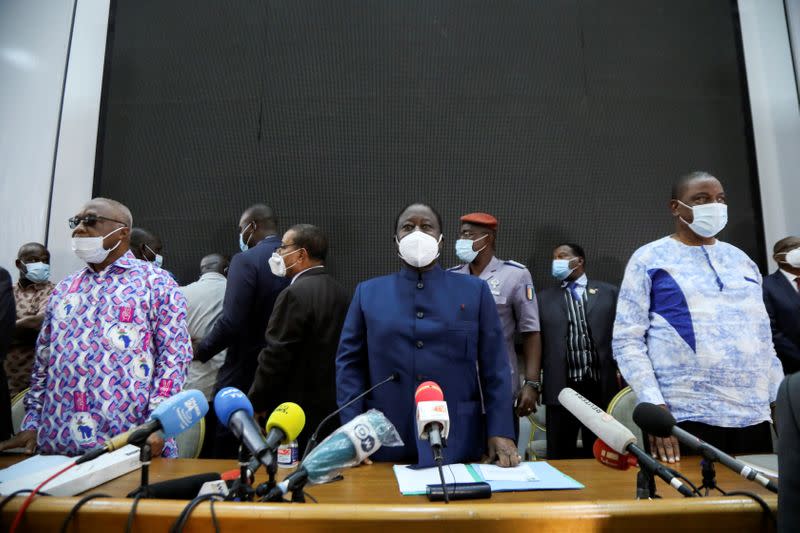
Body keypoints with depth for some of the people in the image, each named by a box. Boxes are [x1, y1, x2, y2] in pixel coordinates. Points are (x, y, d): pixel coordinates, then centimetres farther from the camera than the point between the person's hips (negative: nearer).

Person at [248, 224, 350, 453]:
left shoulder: (295, 293, -17)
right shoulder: (340, 291, 5)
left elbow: (276, 356, -17)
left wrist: (255, 404, -4)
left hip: (296, 411, -7)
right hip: (331, 407, 7)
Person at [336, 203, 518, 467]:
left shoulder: (475, 290, 3)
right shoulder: (368, 292, 4)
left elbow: (494, 367, 1)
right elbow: (350, 363, 3)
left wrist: (500, 431, -6)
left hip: (457, 444, 0)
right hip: (386, 442, 1)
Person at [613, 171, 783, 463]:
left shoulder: (741, 259, 14)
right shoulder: (649, 259, -3)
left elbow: (764, 336, 18)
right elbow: (626, 339, -8)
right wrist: (654, 406, -16)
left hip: (754, 415, 6)